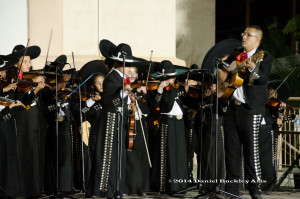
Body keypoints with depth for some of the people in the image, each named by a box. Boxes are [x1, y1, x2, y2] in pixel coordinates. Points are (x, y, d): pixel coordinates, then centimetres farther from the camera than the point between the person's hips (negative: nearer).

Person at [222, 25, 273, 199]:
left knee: (251, 148, -6)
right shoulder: (236, 54, 15)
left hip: (251, 108, -6)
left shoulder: (264, 57, -3)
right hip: (233, 106, 6)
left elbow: (264, 79, -18)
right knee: (231, 148, 8)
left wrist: (252, 69, -38)